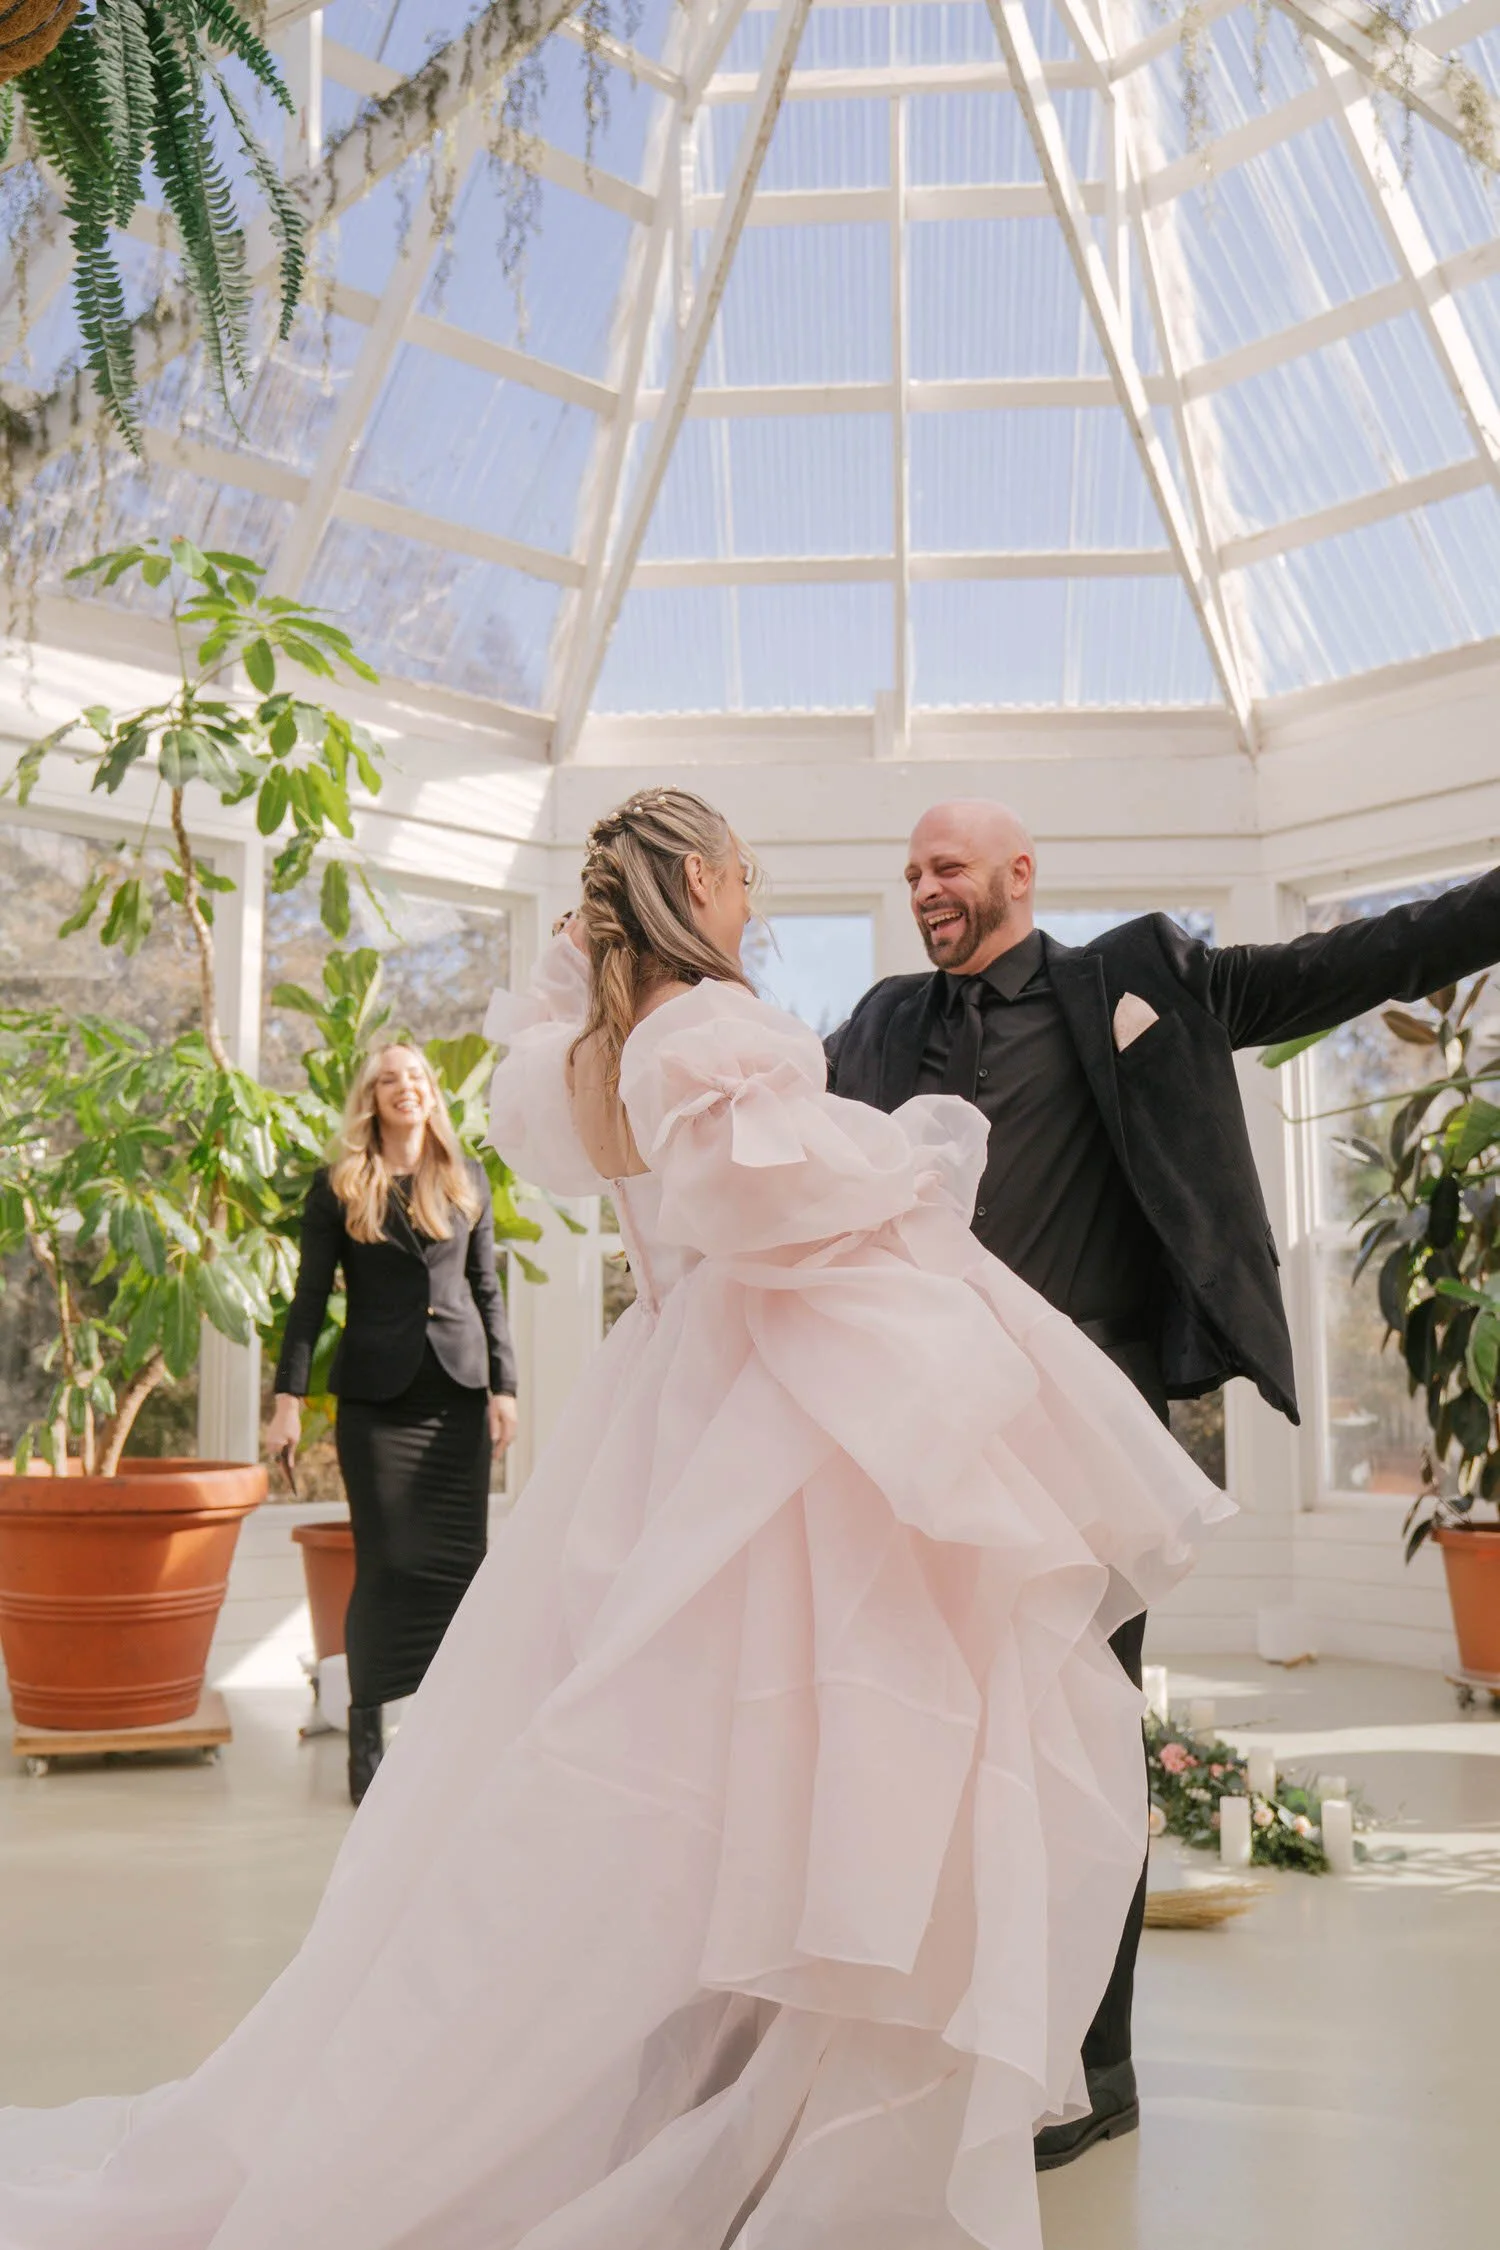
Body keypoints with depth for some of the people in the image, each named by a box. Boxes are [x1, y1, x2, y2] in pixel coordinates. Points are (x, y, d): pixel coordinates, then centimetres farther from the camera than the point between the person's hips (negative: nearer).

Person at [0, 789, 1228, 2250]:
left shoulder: (583, 1048, 9)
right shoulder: (716, 1030, -15)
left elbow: (524, 1113, 31)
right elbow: (771, 1183, -31)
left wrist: (569, 968, 22)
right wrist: (925, 1155, -13)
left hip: (667, 1408, 9)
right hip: (768, 1428, -9)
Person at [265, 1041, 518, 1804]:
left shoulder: (467, 1181, 12)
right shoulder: (338, 1189, 5)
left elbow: (487, 1290, 13)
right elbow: (310, 1298, 2)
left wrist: (503, 1386, 5)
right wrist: (288, 1398, -5)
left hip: (459, 1391, 2)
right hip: (376, 1397, -2)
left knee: (460, 1561, 0)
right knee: (388, 1563, -3)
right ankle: (366, 1734, 8)